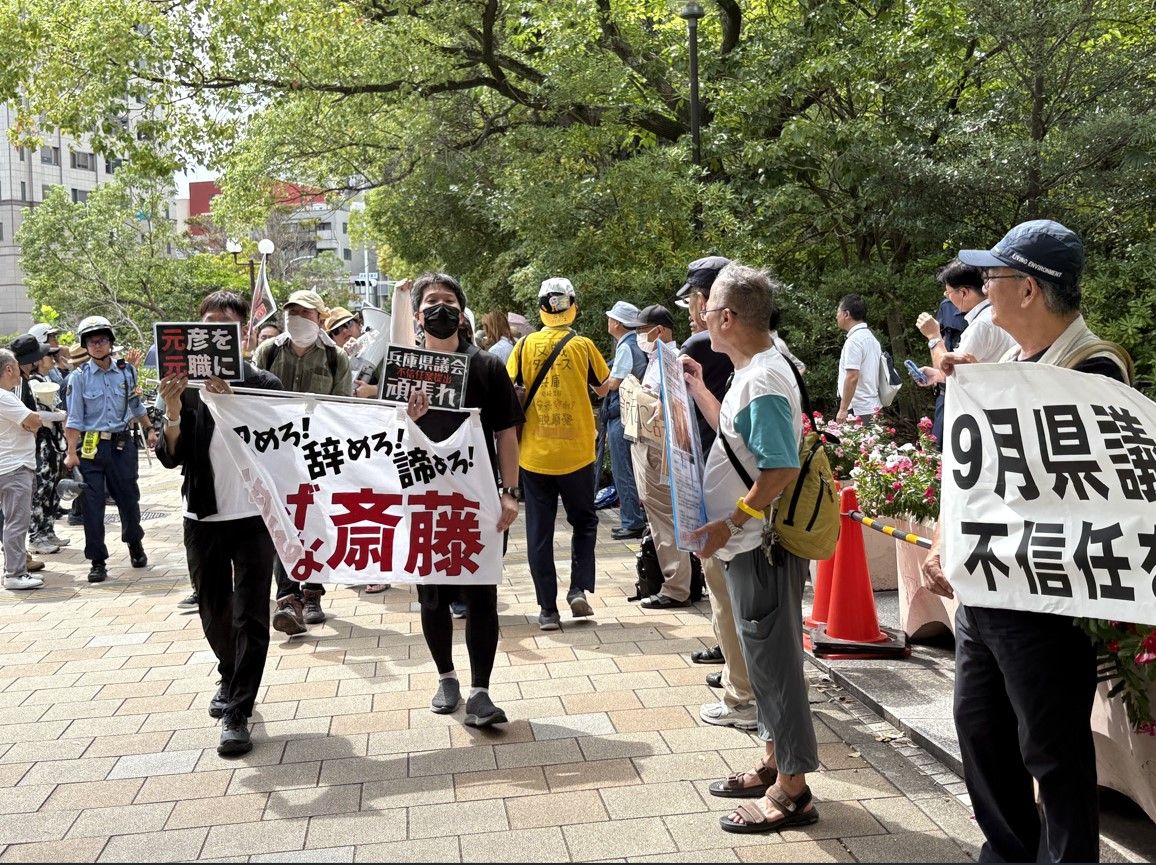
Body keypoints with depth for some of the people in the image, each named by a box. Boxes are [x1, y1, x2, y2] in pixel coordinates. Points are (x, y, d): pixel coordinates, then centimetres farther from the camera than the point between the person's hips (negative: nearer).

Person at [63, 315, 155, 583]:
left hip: (122, 444, 2)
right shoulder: (79, 377, -2)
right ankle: (98, 562, 6)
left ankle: (135, 545, 35)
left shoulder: (127, 371, 5)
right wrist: (71, 452, -9)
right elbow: (74, 419, -3)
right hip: (91, 447, -2)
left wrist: (150, 429, 22)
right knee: (93, 505, -1)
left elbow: (136, 406, 20)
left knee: (129, 498, 10)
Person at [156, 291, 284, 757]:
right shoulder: (186, 386, 2)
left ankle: (237, 713, 3)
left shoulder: (263, 384, -5)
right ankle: (231, 679, 40)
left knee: (250, 617, -3)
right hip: (203, 518, 3)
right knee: (214, 613, 15)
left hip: (253, 517, -3)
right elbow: (171, 457, -2)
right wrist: (173, 415, -21)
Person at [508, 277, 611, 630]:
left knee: (539, 531, 7)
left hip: (534, 453, 1)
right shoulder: (583, 345, -4)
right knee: (584, 521, 19)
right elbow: (603, 387, 9)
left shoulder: (526, 345, -2)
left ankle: (548, 609, 8)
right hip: (576, 453, 0)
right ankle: (579, 588, 5)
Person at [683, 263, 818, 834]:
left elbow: (782, 468, -26)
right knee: (766, 657, 18)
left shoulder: (763, 380, -21)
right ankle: (774, 764, 32)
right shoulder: (752, 370, 10)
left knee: (774, 660, -1)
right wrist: (698, 388, 20)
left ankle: (792, 792, 10)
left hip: (763, 546, -10)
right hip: (753, 541, 10)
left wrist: (729, 523, -22)